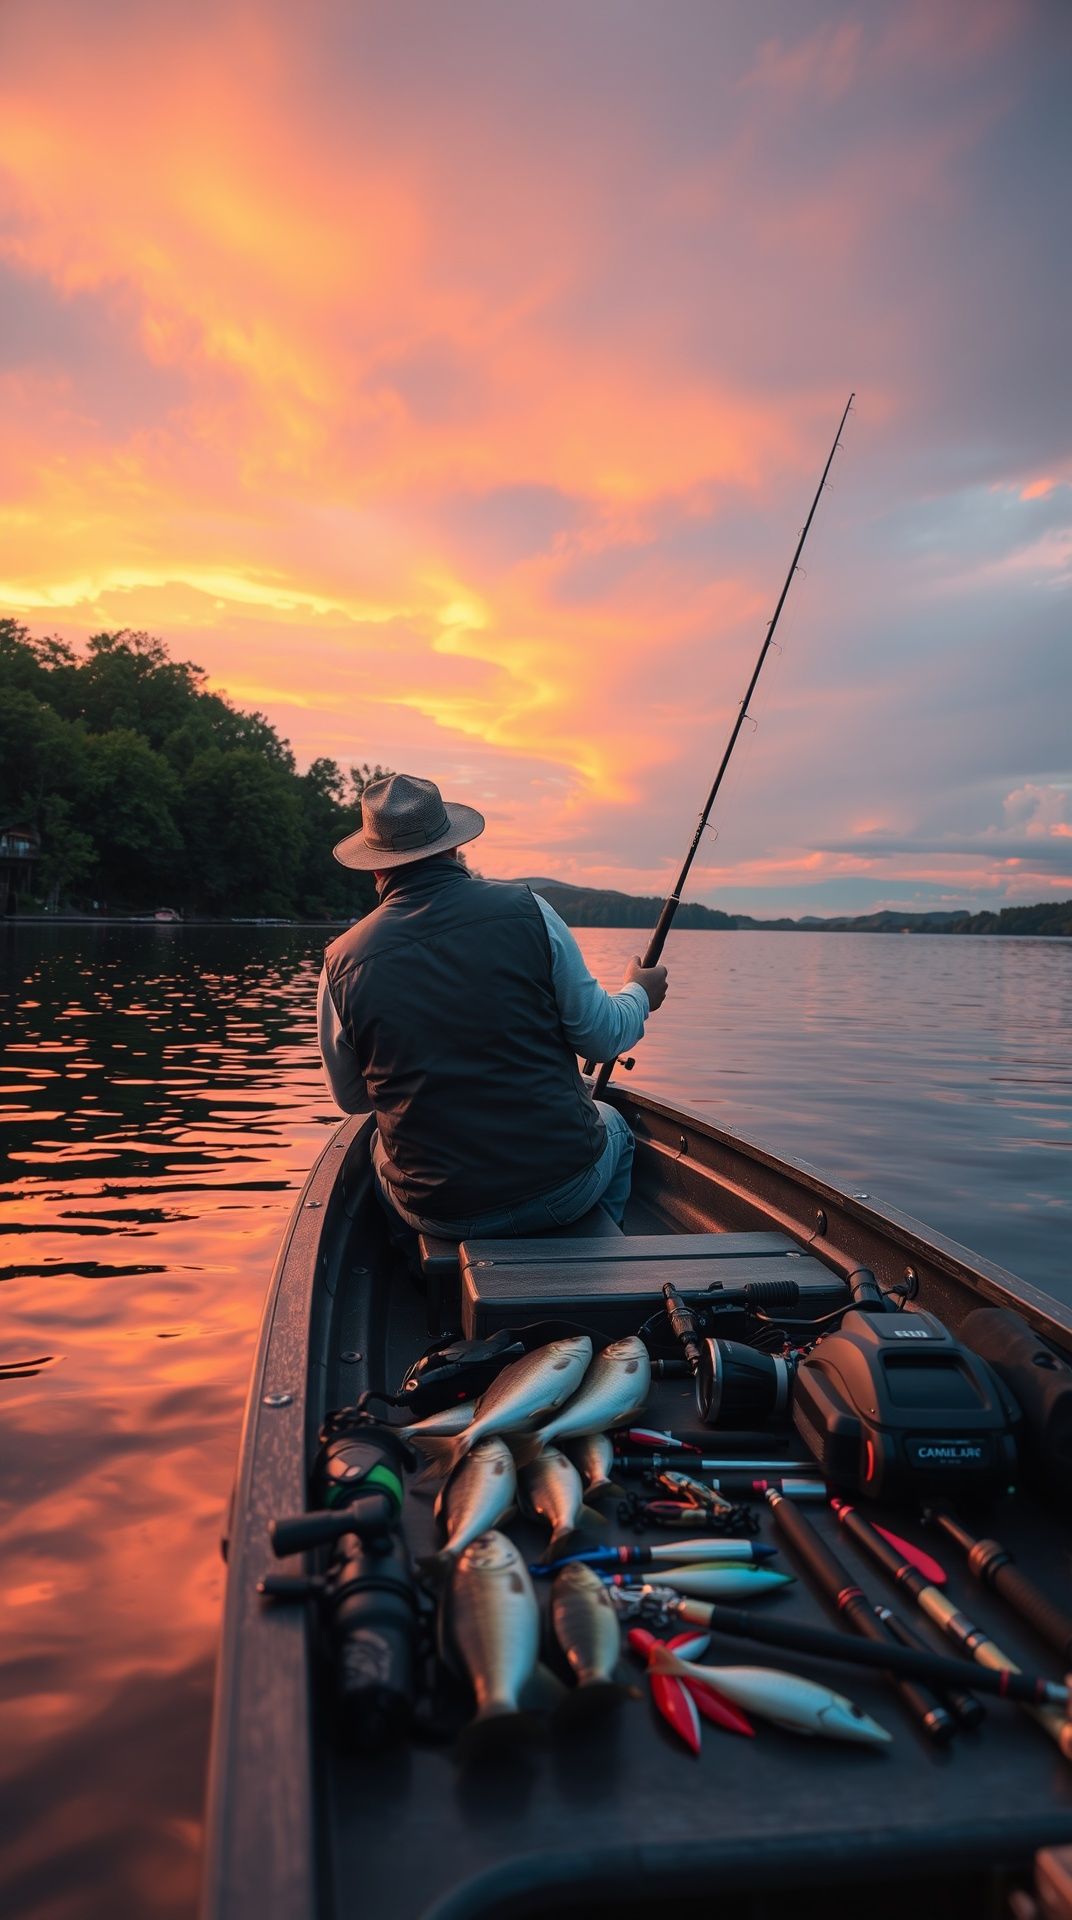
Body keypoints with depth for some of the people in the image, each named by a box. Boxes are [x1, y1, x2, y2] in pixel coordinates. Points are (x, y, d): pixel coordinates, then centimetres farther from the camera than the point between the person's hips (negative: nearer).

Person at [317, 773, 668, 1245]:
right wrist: (639, 994, 18)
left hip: (438, 1216, 1)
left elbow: (350, 1099, 6)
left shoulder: (343, 962, -9)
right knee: (611, 1125, 33)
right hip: (562, 1191, -1)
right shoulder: (525, 910, -12)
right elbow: (602, 1038, -4)